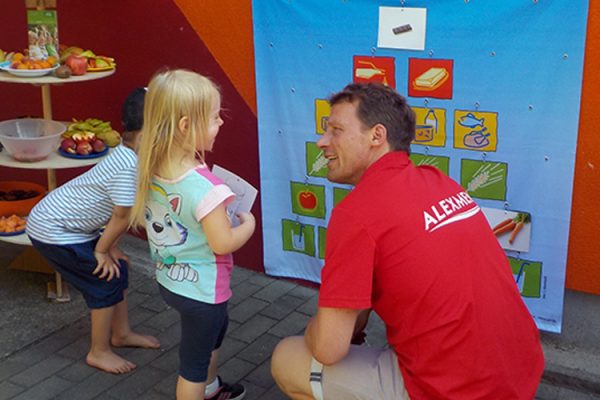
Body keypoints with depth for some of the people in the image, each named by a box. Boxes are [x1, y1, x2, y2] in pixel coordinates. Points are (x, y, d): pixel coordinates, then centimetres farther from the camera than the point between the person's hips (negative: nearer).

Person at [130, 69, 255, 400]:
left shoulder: (152, 170, -8)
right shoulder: (204, 187, -32)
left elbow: (146, 220, 5)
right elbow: (223, 243, -26)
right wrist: (248, 224, -8)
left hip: (169, 279, 9)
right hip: (201, 289, -9)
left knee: (217, 324, 33)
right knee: (194, 360, 13)